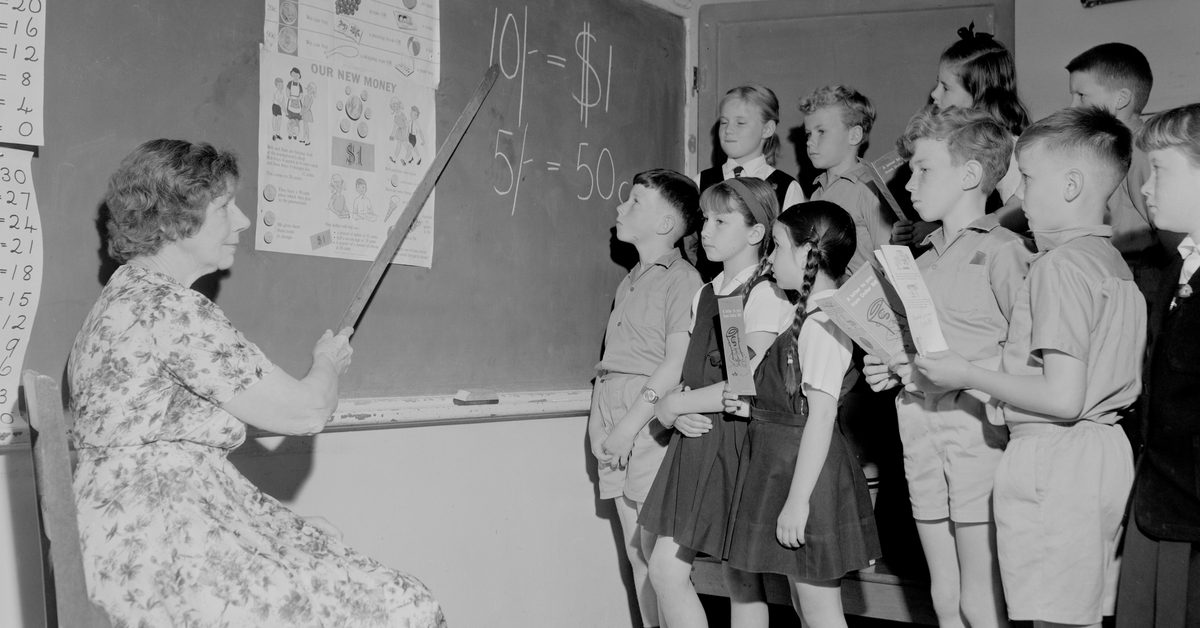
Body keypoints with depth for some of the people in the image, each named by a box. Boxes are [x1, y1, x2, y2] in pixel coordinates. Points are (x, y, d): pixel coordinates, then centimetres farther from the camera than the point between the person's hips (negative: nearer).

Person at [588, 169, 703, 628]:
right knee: (636, 552, 10)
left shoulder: (682, 280, -6)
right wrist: (599, 421, 8)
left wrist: (630, 425, -15)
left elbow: (677, 365, -13)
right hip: (615, 426, 8)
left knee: (661, 555, -6)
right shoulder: (631, 281, 18)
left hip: (651, 422, -8)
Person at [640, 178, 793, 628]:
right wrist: (679, 415, -5)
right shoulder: (705, 296, 14)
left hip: (738, 442, -8)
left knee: (742, 580, 1)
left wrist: (673, 405, -9)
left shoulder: (766, 296, -11)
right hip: (697, 440, 8)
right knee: (664, 569, 6)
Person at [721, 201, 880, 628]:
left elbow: (822, 415, -22)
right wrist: (754, 409, 5)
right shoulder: (810, 316, 11)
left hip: (806, 472, -10)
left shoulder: (822, 321, -18)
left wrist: (797, 499, -23)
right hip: (784, 461, 10)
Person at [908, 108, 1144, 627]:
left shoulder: (1060, 264, -16)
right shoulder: (1114, 262, 13)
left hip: (1055, 460, -10)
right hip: (1106, 452, 10)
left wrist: (969, 376, -11)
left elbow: (1063, 398, -22)